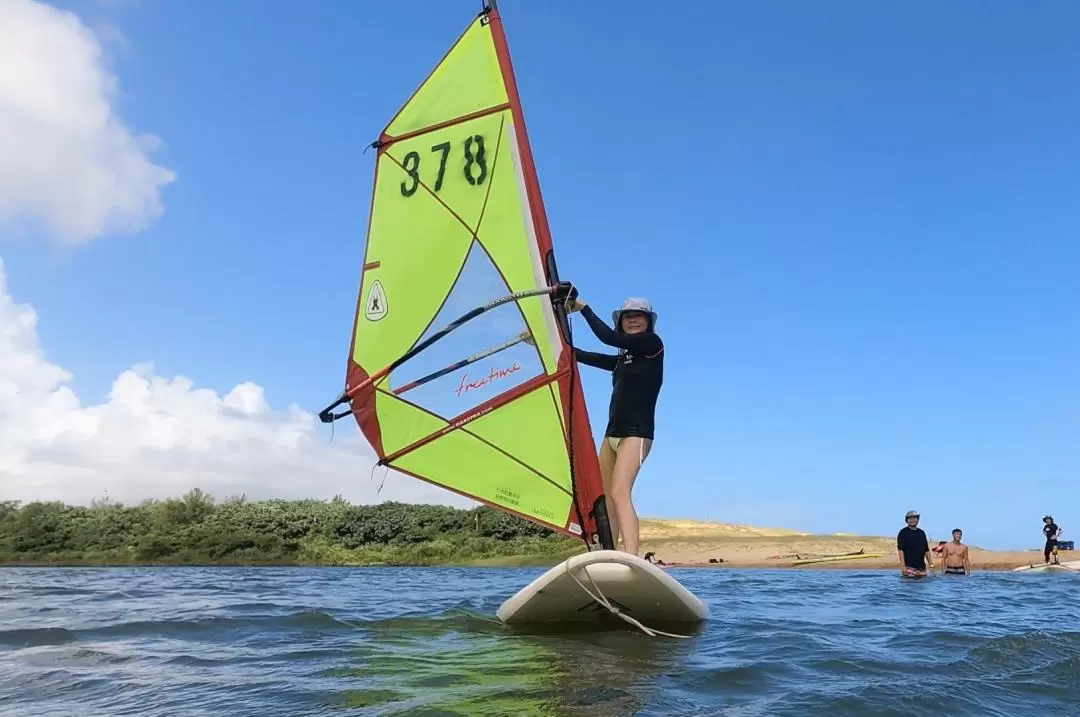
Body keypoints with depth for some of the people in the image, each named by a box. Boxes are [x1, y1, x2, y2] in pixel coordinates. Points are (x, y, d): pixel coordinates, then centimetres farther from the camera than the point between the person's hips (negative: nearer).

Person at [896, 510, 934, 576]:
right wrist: (903, 566, -17)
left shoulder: (921, 533, 15)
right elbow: (900, 550, -9)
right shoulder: (903, 532, -2)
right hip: (909, 567, -6)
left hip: (922, 568, 6)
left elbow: (926, 550, 18)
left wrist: (931, 565, 11)